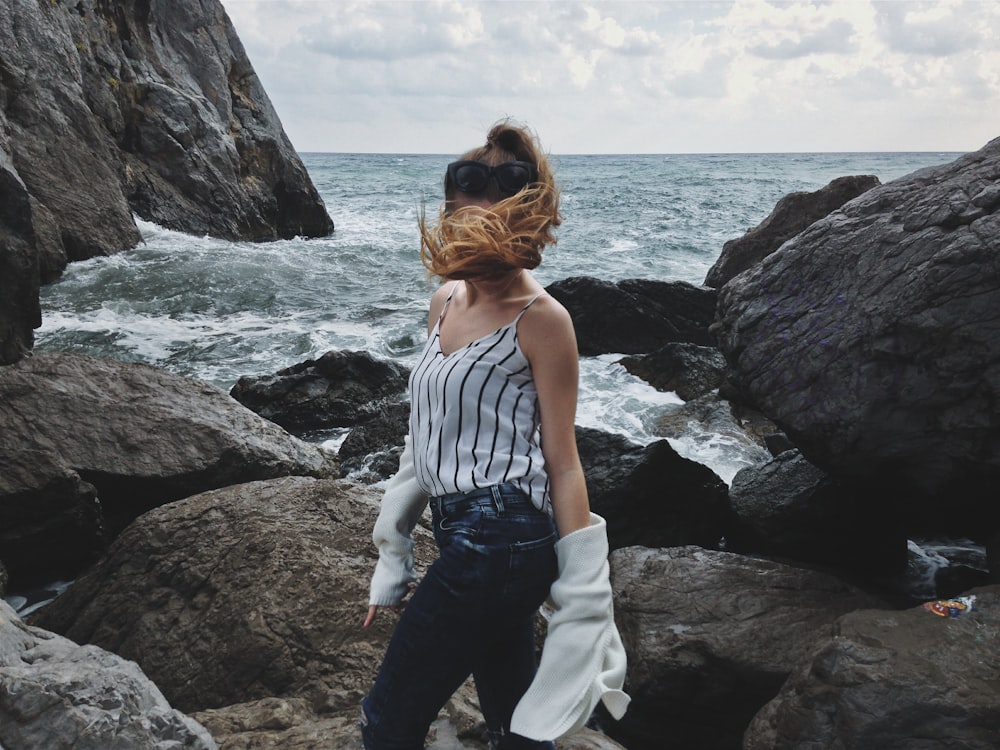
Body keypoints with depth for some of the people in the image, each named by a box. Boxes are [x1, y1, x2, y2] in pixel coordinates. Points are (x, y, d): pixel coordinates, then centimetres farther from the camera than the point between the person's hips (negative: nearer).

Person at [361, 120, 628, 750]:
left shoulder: (540, 320, -12)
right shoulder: (447, 300, 10)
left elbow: (562, 462, -10)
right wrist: (396, 557, 20)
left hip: (499, 543, -8)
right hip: (465, 534, 8)